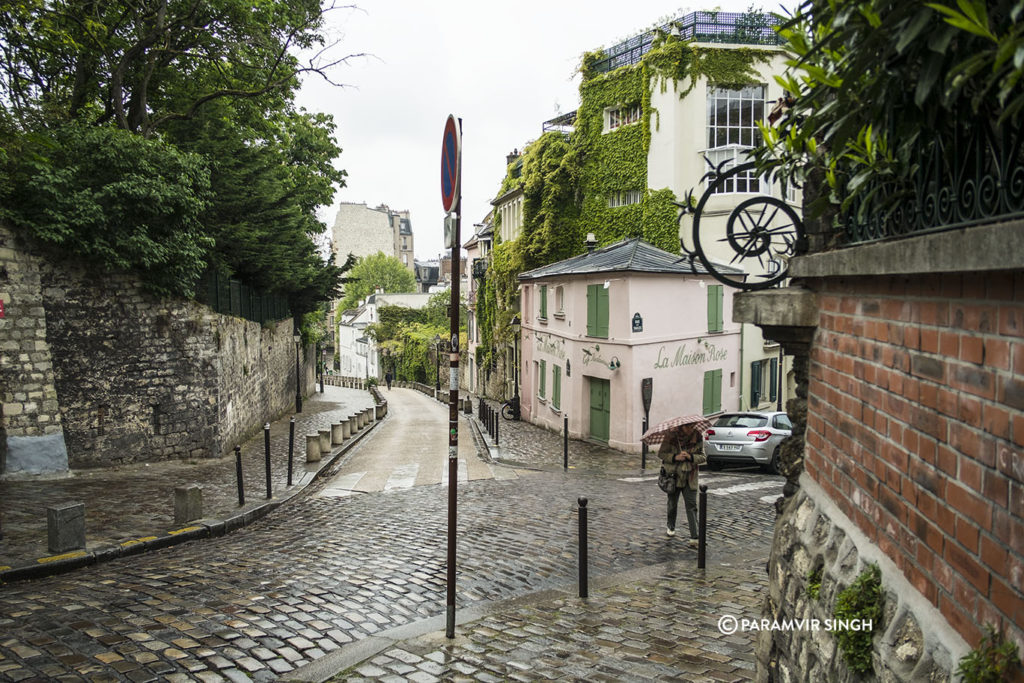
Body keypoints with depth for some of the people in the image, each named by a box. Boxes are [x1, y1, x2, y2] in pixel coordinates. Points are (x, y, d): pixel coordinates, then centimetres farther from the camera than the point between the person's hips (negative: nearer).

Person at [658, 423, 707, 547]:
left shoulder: (698, 438, -4)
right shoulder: (671, 437, -10)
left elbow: (703, 457, -2)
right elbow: (661, 453, -6)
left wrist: (691, 457, -22)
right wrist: (675, 457, -22)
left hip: (690, 477, 0)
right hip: (673, 475, 0)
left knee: (691, 506, -7)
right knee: (672, 503, 15)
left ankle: (694, 538, -9)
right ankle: (671, 528, 41)